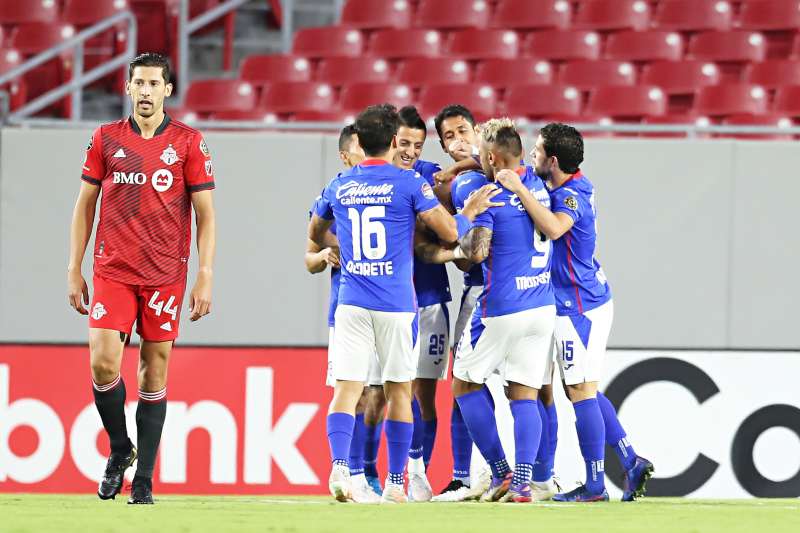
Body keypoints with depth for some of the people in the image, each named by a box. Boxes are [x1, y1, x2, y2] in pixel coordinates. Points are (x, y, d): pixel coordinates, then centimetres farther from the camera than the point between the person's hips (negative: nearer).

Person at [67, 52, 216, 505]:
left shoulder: (188, 142, 2)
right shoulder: (106, 139, 6)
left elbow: (205, 215, 2)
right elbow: (85, 206, 11)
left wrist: (205, 278, -5)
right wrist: (74, 271, 6)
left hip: (166, 275, -1)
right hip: (112, 271, 1)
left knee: (155, 371, 1)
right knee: (104, 363, -12)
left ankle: (143, 480, 6)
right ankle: (120, 448, 13)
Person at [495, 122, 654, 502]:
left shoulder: (571, 195, -20)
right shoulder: (575, 186, 10)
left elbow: (554, 228, -43)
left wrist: (519, 189, -35)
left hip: (579, 307, -10)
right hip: (590, 299, 10)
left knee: (581, 392, -5)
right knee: (584, 391, 15)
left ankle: (595, 485, -2)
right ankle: (631, 462, 13)